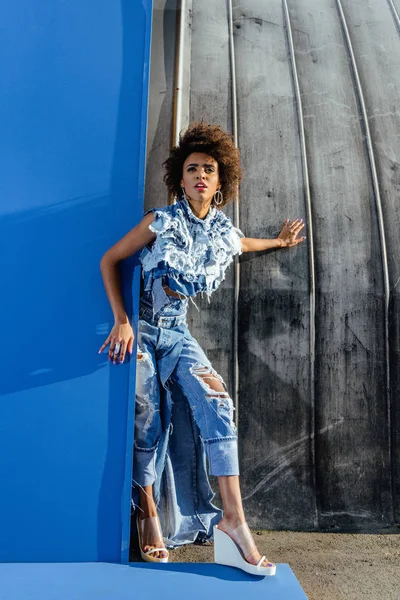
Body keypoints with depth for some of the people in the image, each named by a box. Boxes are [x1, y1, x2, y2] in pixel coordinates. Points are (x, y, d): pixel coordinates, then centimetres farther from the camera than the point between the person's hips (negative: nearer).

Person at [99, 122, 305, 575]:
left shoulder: (224, 234, 4)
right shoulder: (161, 221, -8)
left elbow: (242, 244, 32)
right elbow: (109, 260, -7)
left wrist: (280, 241, 39)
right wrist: (121, 321, -16)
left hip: (176, 332, 3)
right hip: (140, 328, -3)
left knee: (216, 402, -17)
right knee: (148, 417, -9)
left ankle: (232, 520, -16)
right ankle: (150, 516, 9)